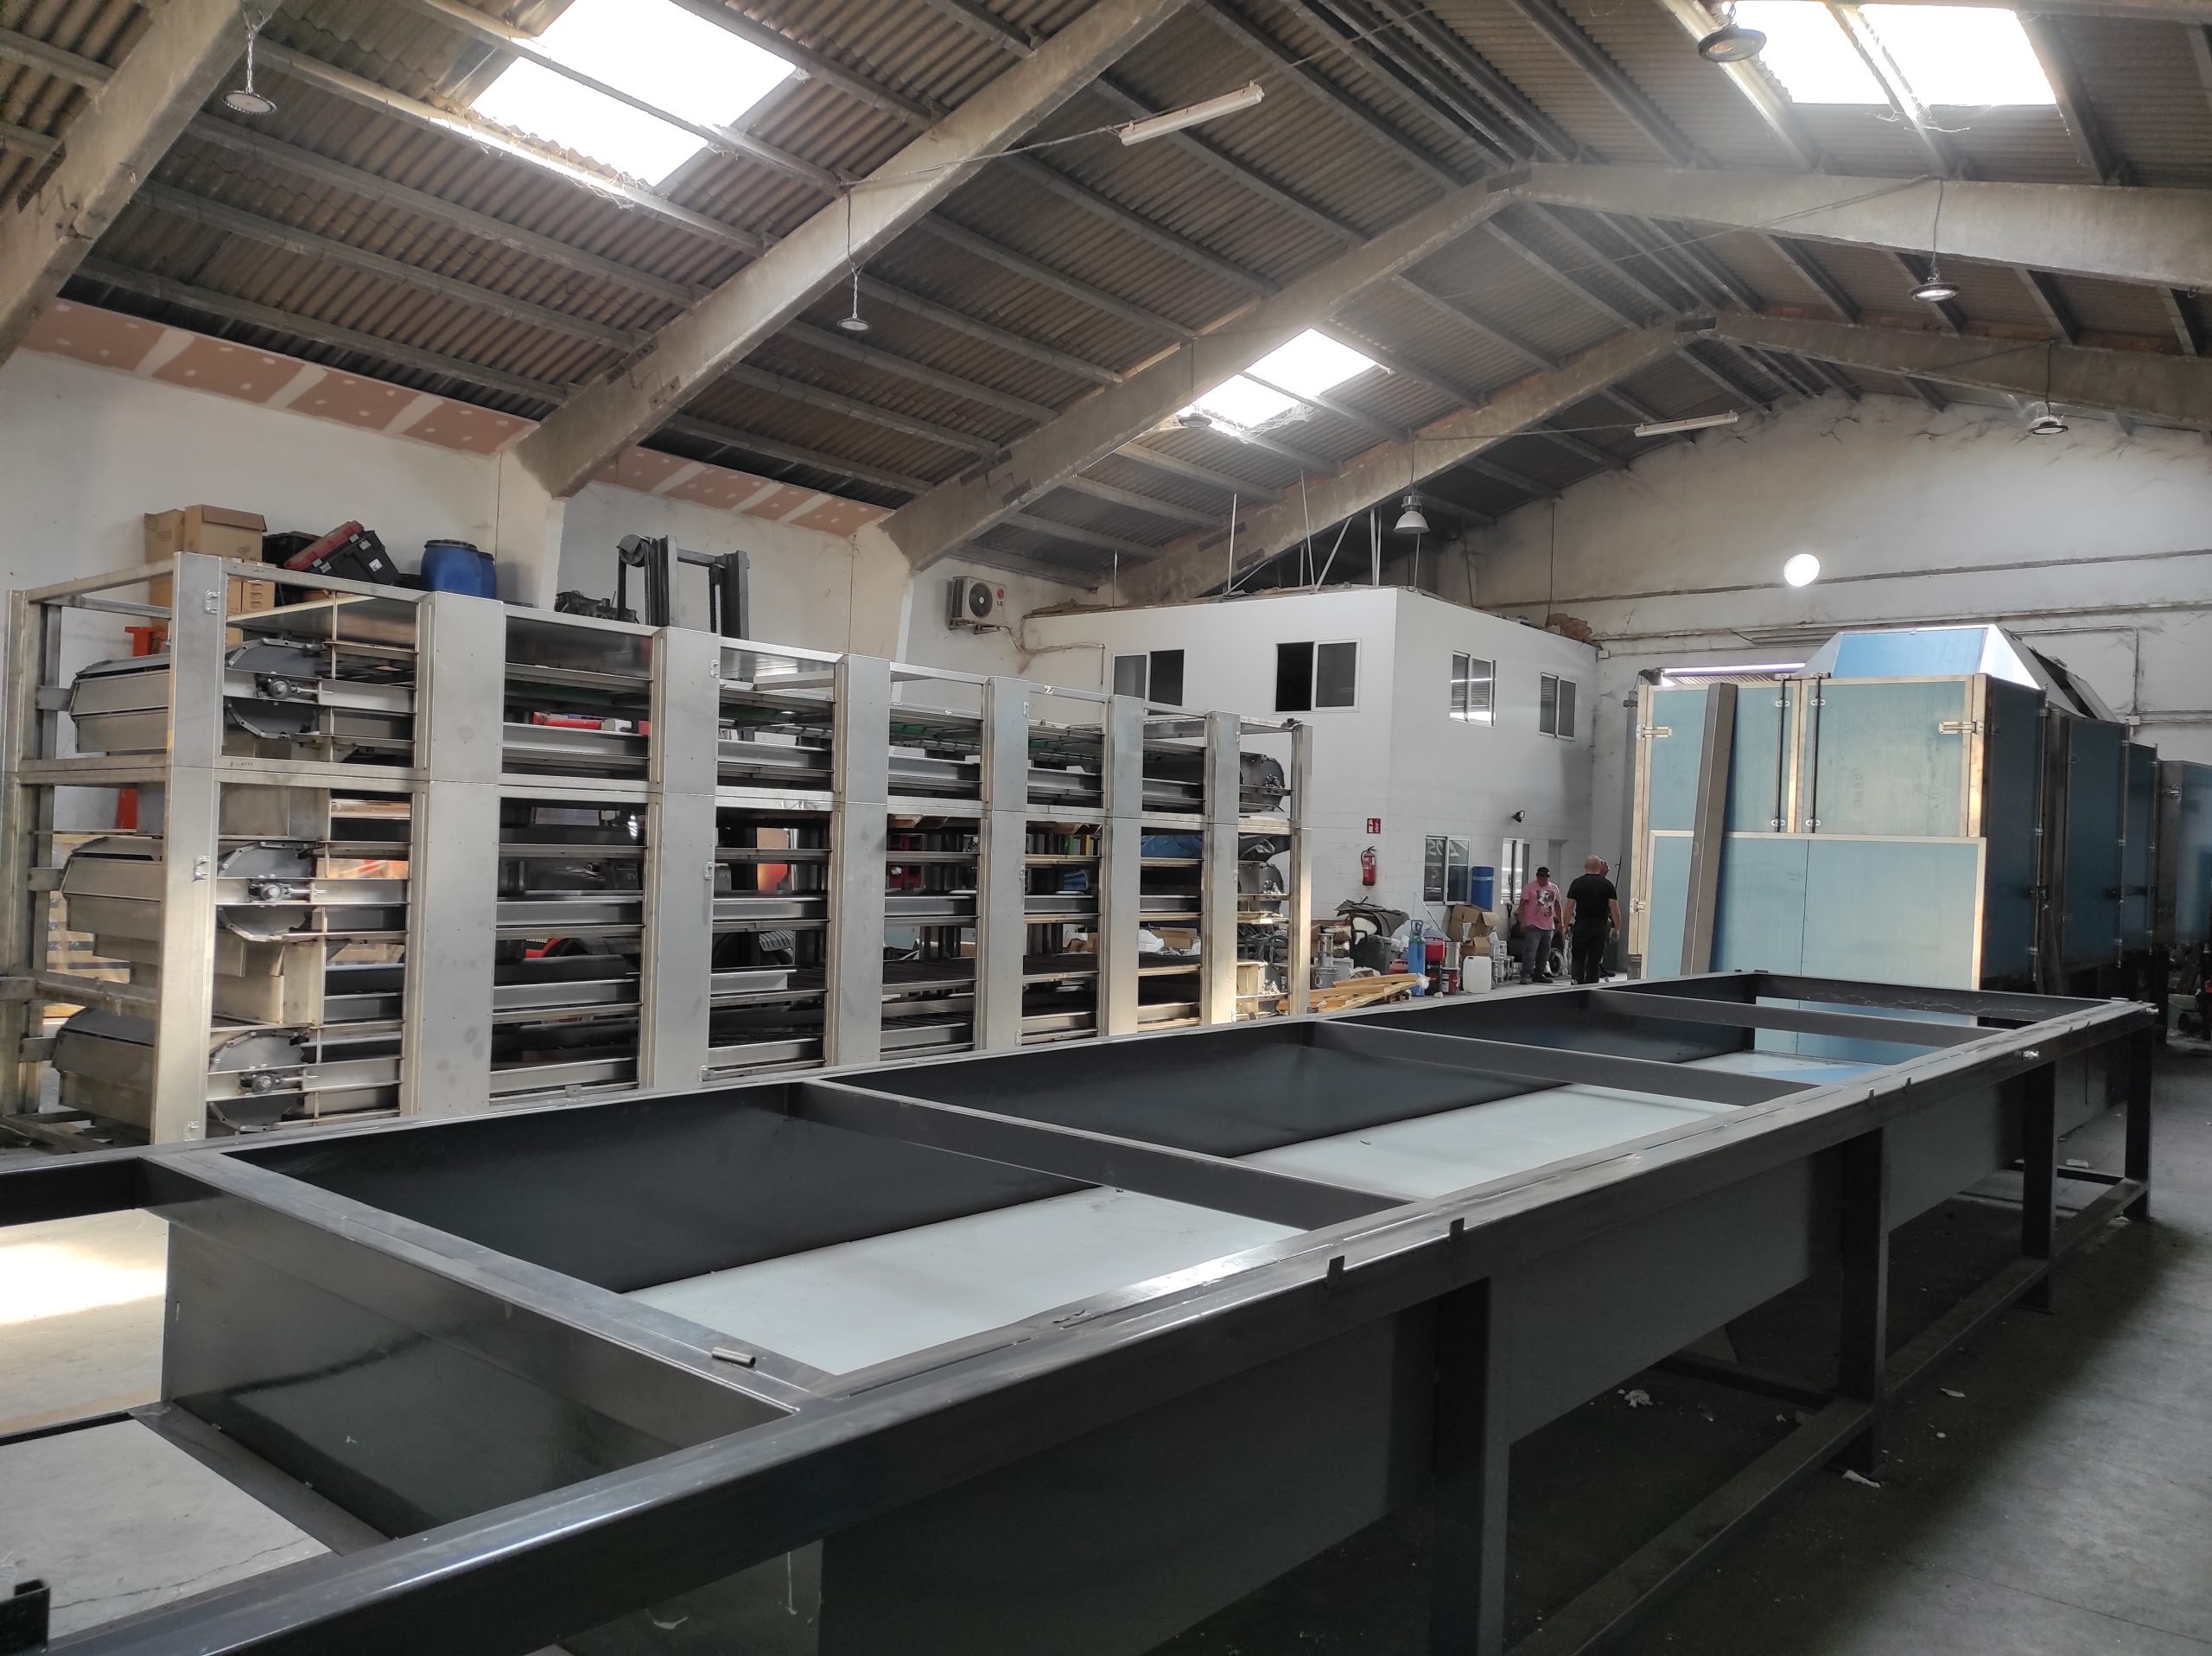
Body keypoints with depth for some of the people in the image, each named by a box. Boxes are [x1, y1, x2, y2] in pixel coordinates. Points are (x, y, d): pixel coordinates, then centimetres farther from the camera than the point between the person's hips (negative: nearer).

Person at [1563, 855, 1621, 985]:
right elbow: (1614, 908, -1)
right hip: (1600, 926, 1)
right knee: (1594, 961, 6)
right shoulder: (1607, 884, 2)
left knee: (1578, 958, 9)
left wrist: (1566, 926, 5)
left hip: (1580, 926, -1)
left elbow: (1569, 907, -1)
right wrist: (1617, 929, 6)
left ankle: (1578, 982, -9)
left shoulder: (1577, 883, 0)